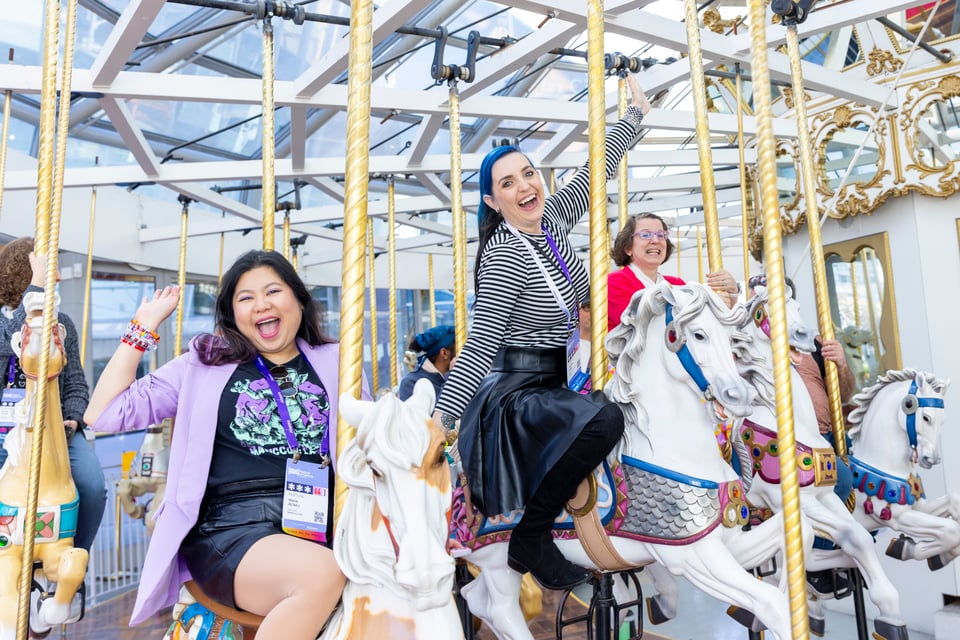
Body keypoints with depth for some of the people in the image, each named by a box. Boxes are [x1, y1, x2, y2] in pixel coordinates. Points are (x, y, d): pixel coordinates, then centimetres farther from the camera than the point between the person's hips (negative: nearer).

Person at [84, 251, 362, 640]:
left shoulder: (335, 364, 13)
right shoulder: (206, 365, 10)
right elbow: (104, 415, 6)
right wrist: (146, 324, 6)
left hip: (321, 526, 2)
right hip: (232, 530, -1)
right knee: (323, 574, -32)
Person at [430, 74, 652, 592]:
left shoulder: (552, 220, 3)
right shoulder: (506, 256, -19)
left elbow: (596, 170, 17)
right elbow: (480, 345, -23)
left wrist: (636, 113, 27)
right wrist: (441, 420, -27)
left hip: (553, 384, 9)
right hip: (512, 395, -9)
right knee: (605, 419, -34)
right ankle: (530, 537, -14)